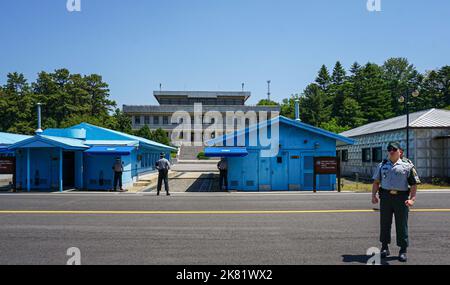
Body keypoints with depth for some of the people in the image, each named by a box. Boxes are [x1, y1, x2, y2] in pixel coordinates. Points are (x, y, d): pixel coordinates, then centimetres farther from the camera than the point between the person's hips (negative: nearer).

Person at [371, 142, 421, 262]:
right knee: (384, 222, 7)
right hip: (385, 196, 2)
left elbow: (414, 184, 0)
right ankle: (385, 247, 19)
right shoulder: (382, 165, 12)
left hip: (401, 198, -2)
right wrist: (373, 195, 3)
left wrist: (412, 199, -11)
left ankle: (403, 250, 14)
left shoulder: (407, 166, 4)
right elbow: (376, 182, 13)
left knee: (402, 224, 3)